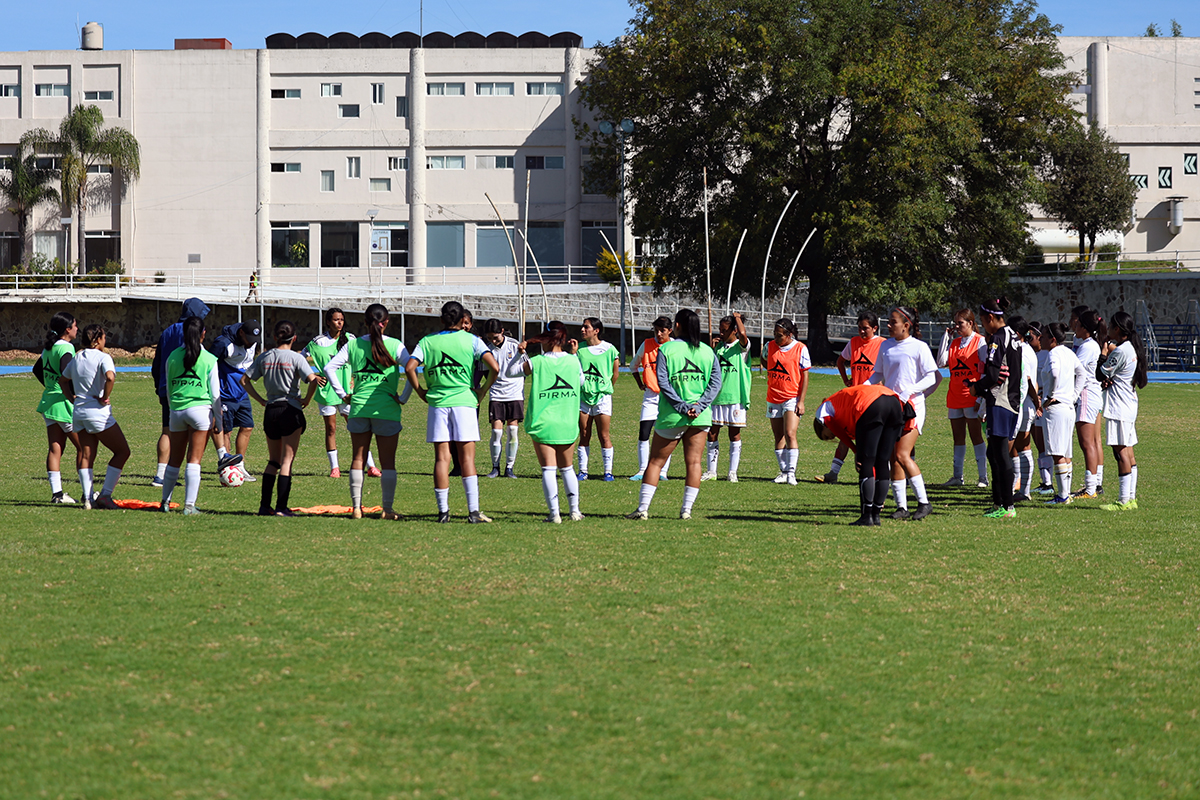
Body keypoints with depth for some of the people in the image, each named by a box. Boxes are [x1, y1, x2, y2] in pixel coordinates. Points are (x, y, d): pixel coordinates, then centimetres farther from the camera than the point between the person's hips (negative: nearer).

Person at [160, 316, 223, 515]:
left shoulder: (173, 357, 6)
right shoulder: (209, 359, -2)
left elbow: (168, 389, 13)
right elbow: (215, 393, 1)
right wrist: (218, 421, 8)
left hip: (177, 410, 3)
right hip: (200, 409, -3)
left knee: (174, 460, 13)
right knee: (194, 460, -1)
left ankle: (165, 502, 18)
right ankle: (189, 504, -3)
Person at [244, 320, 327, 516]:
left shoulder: (264, 357, 5)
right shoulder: (295, 358, -8)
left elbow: (245, 380, 7)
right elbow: (313, 380, -20)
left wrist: (261, 400, 9)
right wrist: (307, 400, -5)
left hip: (270, 411, 4)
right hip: (290, 411, -4)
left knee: (273, 461, 15)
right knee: (286, 462, -1)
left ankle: (264, 506, 10)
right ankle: (281, 507, -5)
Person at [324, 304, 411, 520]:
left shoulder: (353, 345, 4)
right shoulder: (394, 346, -3)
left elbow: (330, 367, 0)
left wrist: (343, 394, 4)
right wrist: (403, 397, -6)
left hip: (359, 407, 2)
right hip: (387, 410, -2)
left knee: (358, 459, 10)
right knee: (387, 461, 5)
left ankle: (356, 507, 9)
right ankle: (388, 509, 3)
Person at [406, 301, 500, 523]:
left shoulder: (428, 341, 6)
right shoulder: (471, 340, 2)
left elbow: (410, 367, -6)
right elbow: (494, 367, -8)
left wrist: (420, 391, 7)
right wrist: (483, 391, 6)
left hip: (437, 403, 1)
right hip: (464, 402, -1)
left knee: (441, 458, 3)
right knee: (467, 458, 0)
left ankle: (443, 511, 1)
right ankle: (473, 511, -5)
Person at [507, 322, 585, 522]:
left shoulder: (536, 363, -7)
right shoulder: (574, 361, 0)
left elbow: (509, 371, 7)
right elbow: (582, 382, 21)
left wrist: (519, 352, 11)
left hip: (543, 425, -3)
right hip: (568, 425, 3)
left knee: (548, 469, -2)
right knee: (567, 468, 17)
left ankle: (554, 513, -8)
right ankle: (575, 510, 17)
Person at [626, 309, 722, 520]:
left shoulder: (666, 349, -2)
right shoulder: (707, 351, 7)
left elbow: (663, 382, -11)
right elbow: (716, 382, -1)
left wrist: (681, 406, -12)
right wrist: (699, 405, -9)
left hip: (671, 416, -2)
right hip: (700, 416, 2)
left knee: (655, 461, 5)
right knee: (694, 462, 6)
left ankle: (643, 508, 3)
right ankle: (687, 509, 1)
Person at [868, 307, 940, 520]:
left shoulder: (919, 347, -5)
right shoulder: (886, 346, 12)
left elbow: (932, 377, -8)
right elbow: (879, 373, 20)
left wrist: (909, 391, -20)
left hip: (912, 406, -6)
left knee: (903, 455, -16)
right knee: (894, 458, 3)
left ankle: (923, 502, -7)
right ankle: (901, 506, 8)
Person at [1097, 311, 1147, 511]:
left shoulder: (1120, 351, -17)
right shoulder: (1132, 348, 14)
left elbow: (1100, 374, -10)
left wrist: (1103, 353, 2)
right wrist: (1108, 380, -2)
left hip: (1119, 408, -10)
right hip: (1129, 406, 10)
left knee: (1121, 451, -9)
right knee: (1127, 452, 11)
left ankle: (1124, 500, -11)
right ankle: (1131, 497, 14)